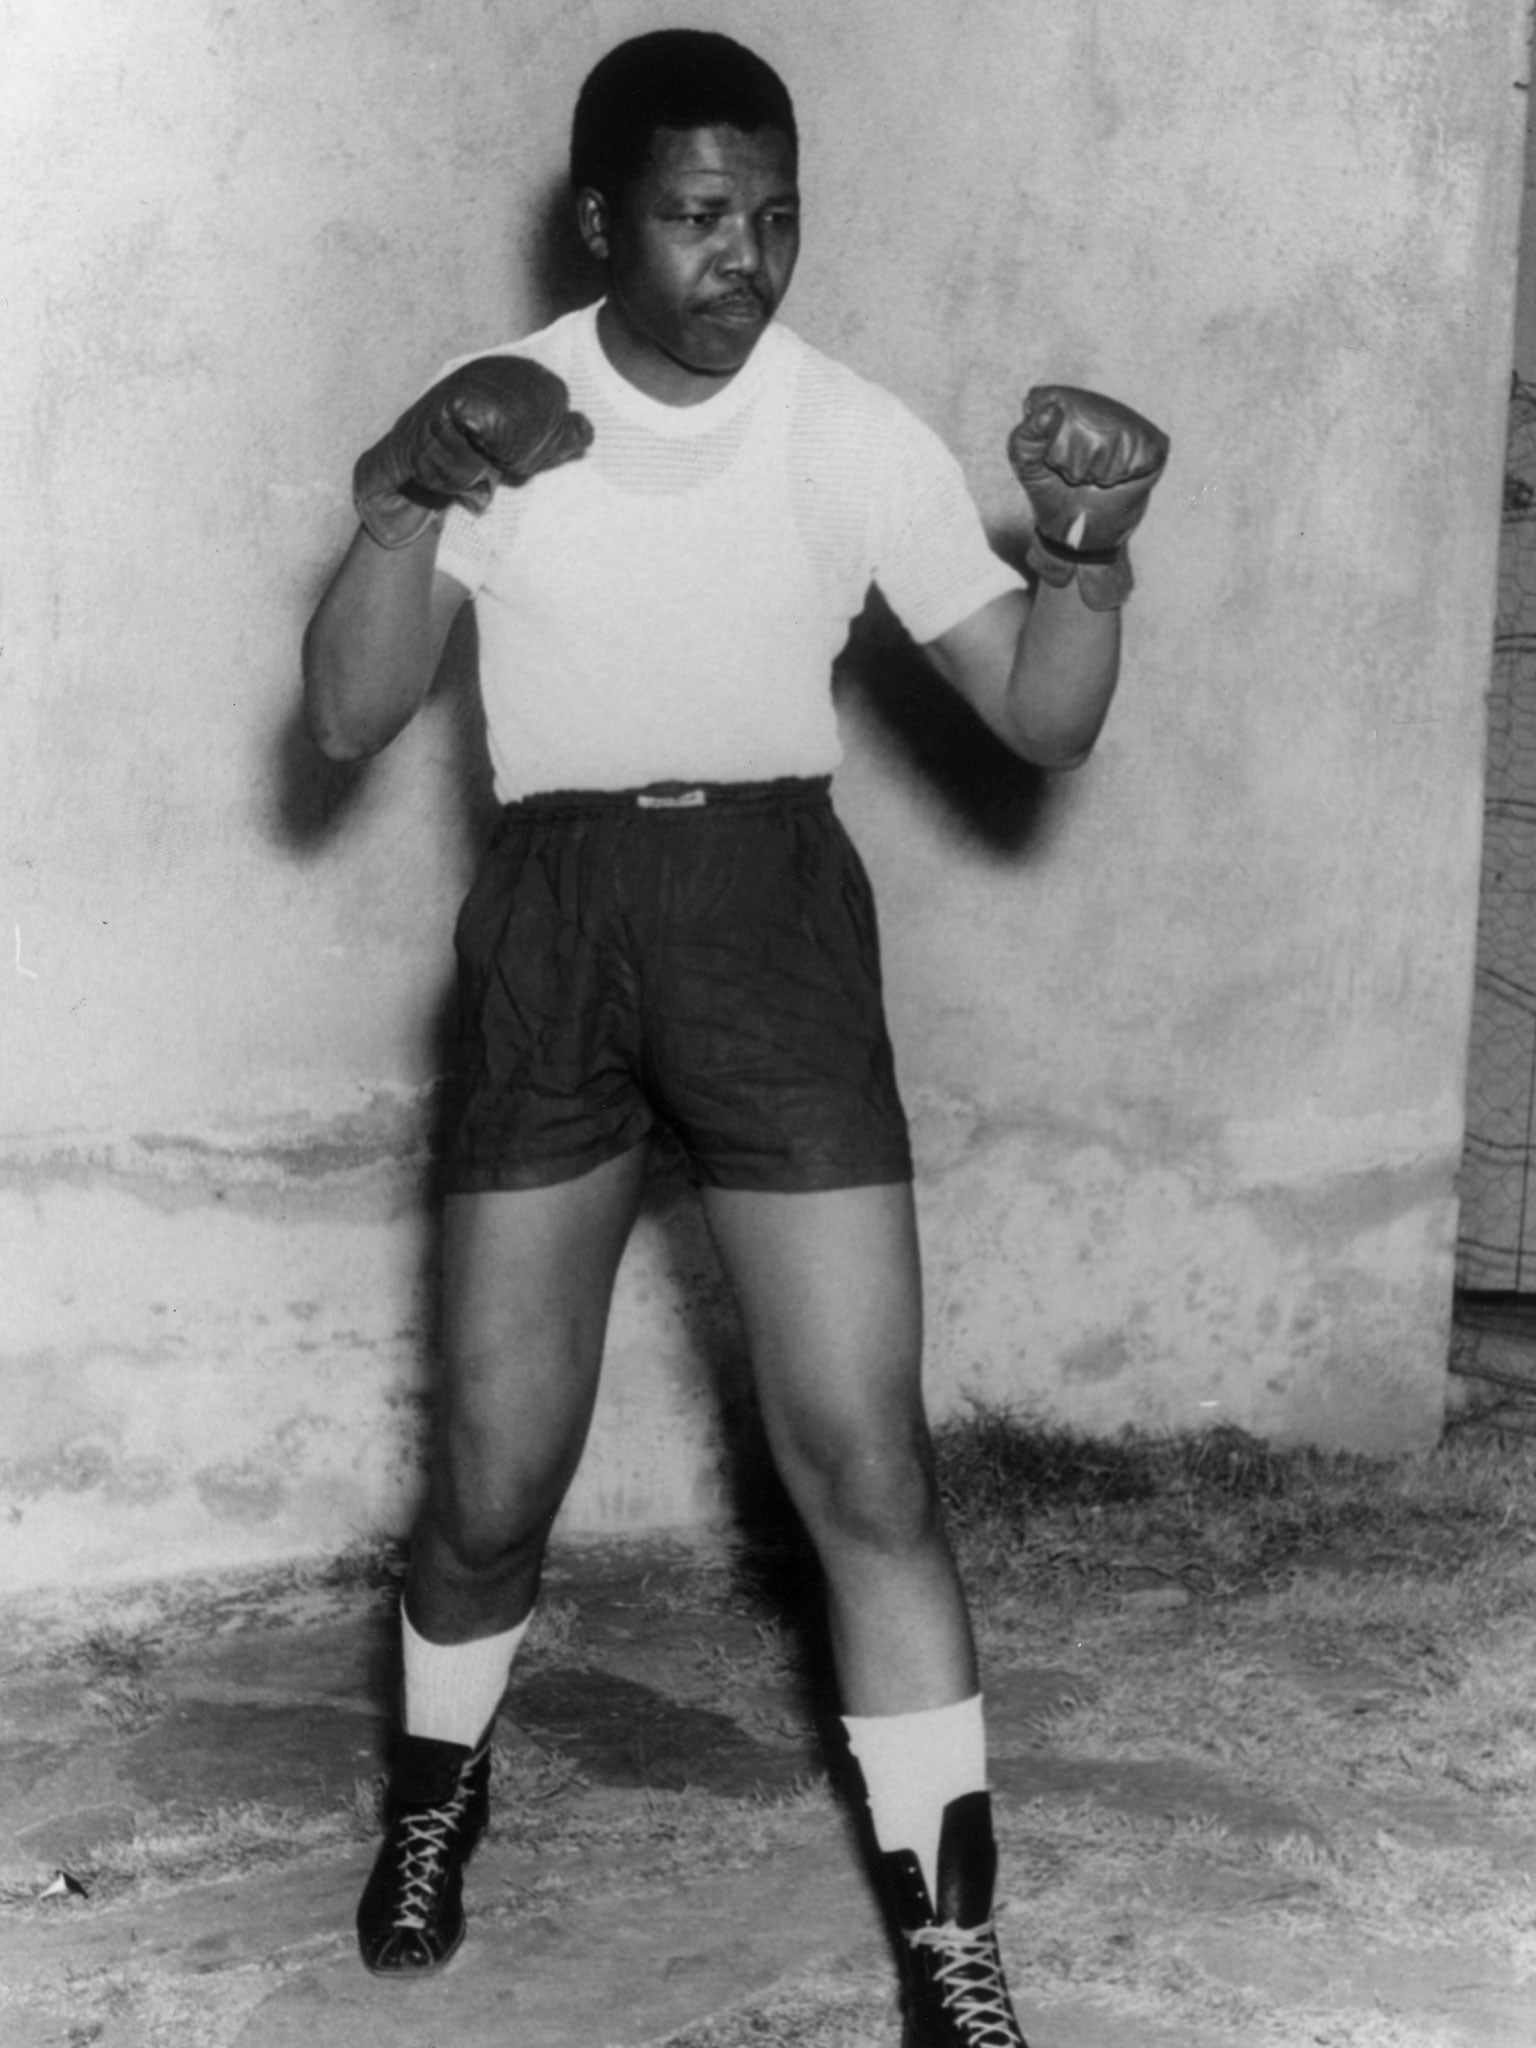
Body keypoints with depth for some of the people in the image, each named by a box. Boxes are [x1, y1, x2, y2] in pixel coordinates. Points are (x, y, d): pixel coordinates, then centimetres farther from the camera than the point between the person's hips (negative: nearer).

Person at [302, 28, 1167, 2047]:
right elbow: (347, 720, -8)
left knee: (864, 1458, -7)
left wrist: (1091, 542, -23)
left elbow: (1042, 718, -5)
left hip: (776, 922, -1)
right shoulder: (493, 415, -1)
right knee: (495, 1474, 5)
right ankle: (439, 1784, 37)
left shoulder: (854, 433, -3)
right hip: (549, 930, 1)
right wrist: (402, 498, -23)